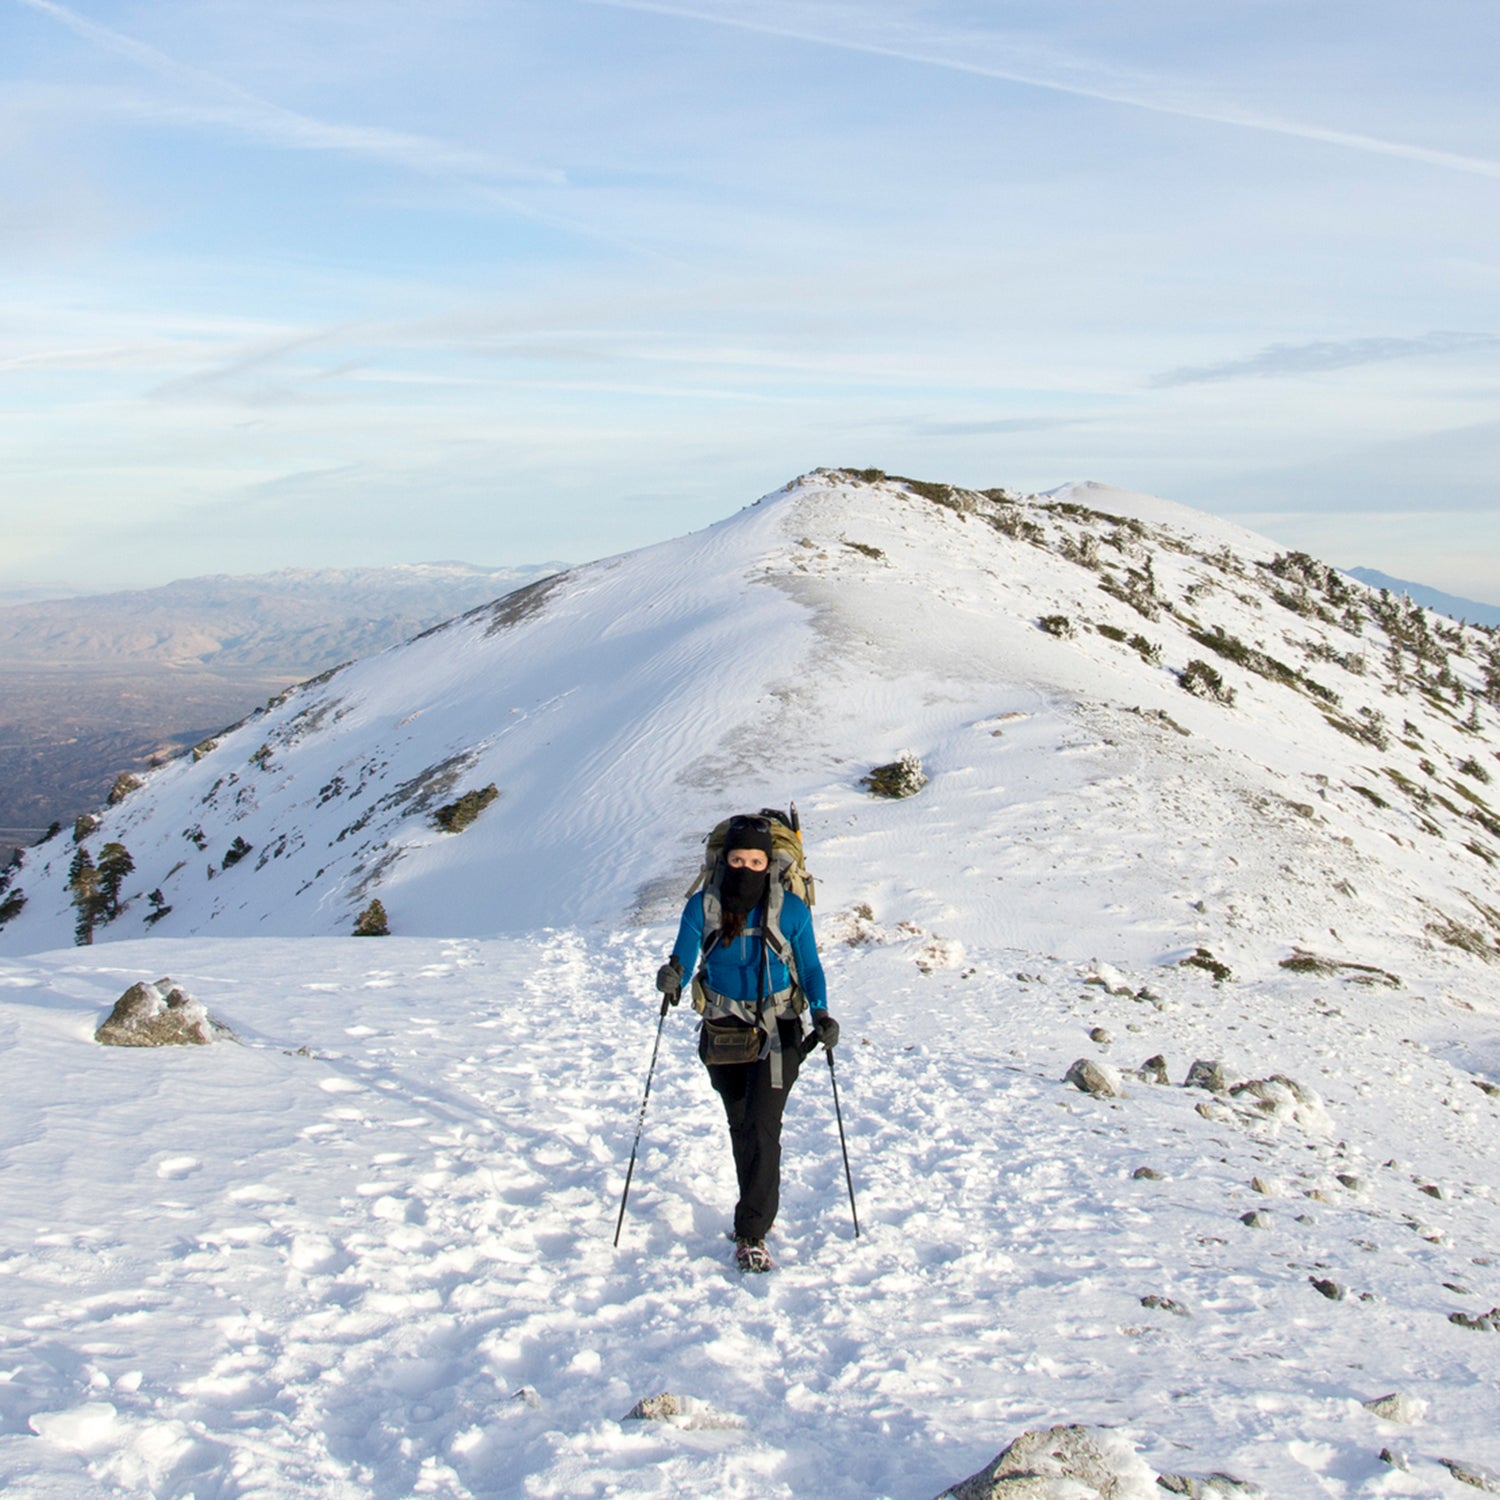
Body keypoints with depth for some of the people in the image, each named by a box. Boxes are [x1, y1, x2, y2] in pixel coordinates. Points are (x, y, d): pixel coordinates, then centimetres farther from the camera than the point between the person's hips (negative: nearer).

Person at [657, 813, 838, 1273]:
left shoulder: (790, 909, -8)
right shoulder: (702, 906, -6)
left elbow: (810, 968, 0)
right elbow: (682, 959, -7)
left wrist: (821, 1015, -16)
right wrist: (672, 976, -31)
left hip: (776, 1033, -3)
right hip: (723, 1033, 3)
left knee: (762, 1127, -14)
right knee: (740, 1127, 16)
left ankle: (751, 1235, -10)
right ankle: (761, 1210, 36)